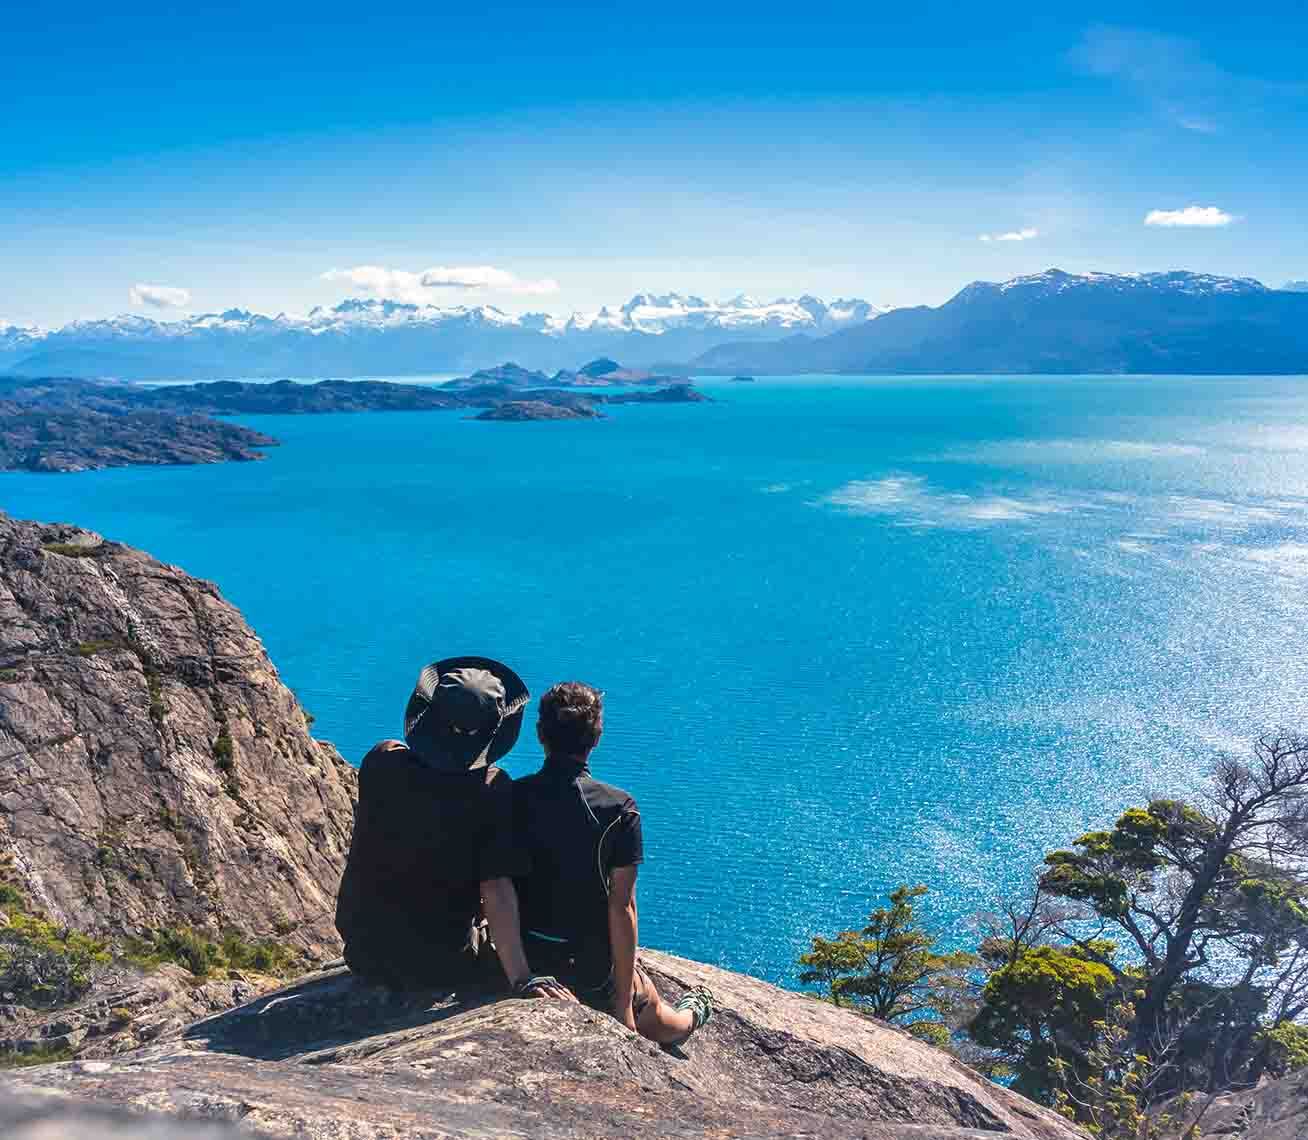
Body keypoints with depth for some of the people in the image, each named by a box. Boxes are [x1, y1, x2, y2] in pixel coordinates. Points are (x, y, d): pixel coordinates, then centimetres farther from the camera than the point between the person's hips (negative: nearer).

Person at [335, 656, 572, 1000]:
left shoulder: (380, 762, -13)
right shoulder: (492, 789, -22)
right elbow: (496, 888, -25)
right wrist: (522, 980, -21)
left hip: (362, 951, 4)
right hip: (442, 963, -4)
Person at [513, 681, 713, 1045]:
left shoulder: (511, 797, -10)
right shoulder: (618, 810, -19)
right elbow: (621, 907, -18)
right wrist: (624, 1003, -11)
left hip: (523, 958, 3)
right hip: (590, 971, -3)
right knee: (656, 1020, 31)